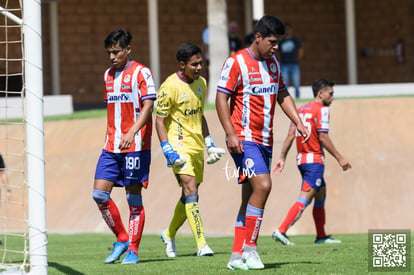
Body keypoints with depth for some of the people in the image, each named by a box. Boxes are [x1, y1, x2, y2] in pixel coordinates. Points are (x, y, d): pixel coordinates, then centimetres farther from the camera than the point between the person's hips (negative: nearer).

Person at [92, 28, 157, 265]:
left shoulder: (141, 72, -6)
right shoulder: (108, 75, 16)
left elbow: (148, 105, -15)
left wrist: (132, 132, -27)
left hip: (135, 146, -7)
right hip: (111, 147, 7)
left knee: (134, 197, -2)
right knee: (99, 194, -1)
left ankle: (133, 249, 5)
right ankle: (122, 239, 14)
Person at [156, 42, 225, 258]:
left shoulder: (201, 83, 9)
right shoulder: (170, 86, -13)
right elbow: (159, 121, -11)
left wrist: (209, 144, 18)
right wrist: (168, 151, -18)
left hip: (197, 146, 7)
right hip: (179, 146, -7)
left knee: (190, 195, 12)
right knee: (190, 190, -18)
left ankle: (169, 234, 33)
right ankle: (201, 244, -22)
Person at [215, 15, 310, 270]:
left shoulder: (273, 63, 14)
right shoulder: (236, 63, -9)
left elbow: (283, 95, 23)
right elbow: (221, 98, -11)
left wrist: (299, 122, 11)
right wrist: (231, 134, -18)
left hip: (265, 141, 8)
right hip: (244, 139, -8)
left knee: (251, 196, 7)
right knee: (263, 185, -22)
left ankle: (237, 257, 10)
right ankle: (249, 247, -15)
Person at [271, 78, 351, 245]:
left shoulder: (301, 109, 15)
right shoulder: (322, 109, -8)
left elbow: (290, 135, 10)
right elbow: (323, 138, -15)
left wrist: (282, 158, 10)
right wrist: (339, 158, -10)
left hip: (301, 158, 9)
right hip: (314, 159, -9)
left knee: (321, 195, 18)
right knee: (304, 199, -12)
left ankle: (321, 236, 22)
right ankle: (281, 231, -22)